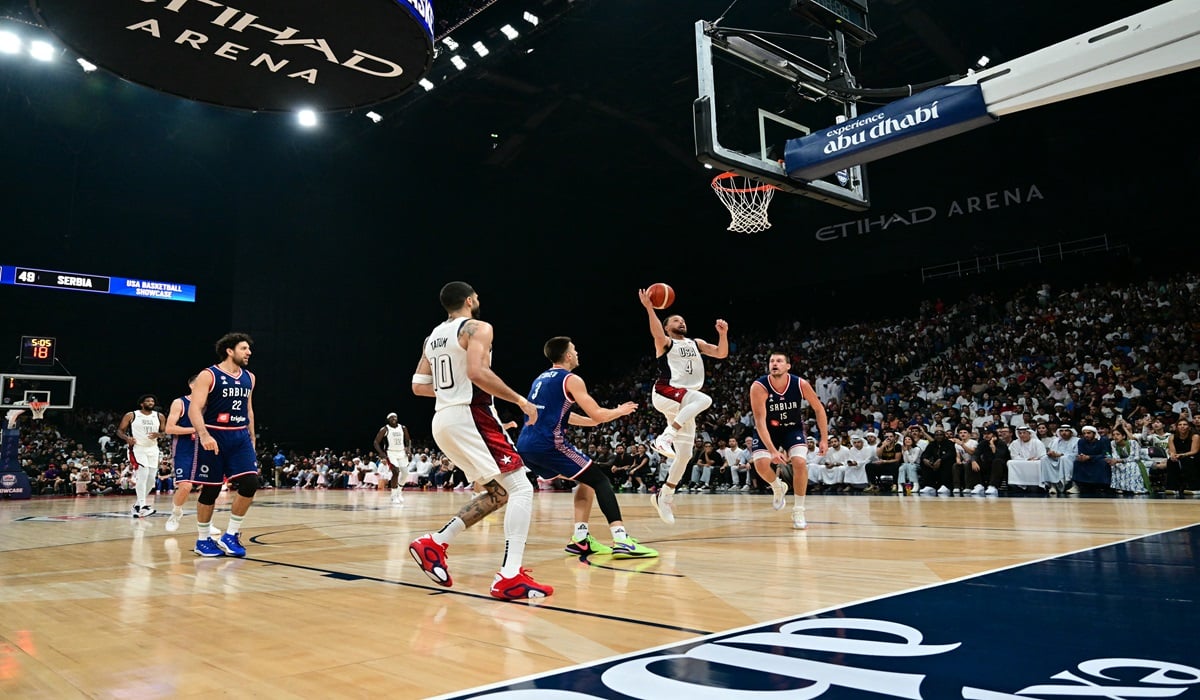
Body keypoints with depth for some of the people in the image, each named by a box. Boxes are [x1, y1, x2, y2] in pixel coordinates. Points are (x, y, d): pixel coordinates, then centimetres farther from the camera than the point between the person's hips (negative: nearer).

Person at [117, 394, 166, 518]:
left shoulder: (160, 416, 5)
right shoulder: (131, 415, -3)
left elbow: (165, 432, 10)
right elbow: (119, 431, 1)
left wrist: (158, 435, -13)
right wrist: (127, 438, -19)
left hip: (153, 449, 5)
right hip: (137, 448, -5)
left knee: (151, 478, 5)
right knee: (142, 475, -19)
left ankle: (139, 503, 23)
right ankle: (142, 506, -19)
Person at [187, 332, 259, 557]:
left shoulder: (249, 378, 11)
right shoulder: (208, 375, -8)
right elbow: (194, 409, -16)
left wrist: (251, 439, 18)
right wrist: (204, 435, -30)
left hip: (240, 437, 5)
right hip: (214, 437, -5)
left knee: (250, 483, -8)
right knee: (210, 489, 3)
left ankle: (230, 536, 6)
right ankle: (203, 540, 20)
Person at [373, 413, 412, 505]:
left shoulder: (403, 428, 2)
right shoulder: (384, 429, -10)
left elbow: (408, 440, 15)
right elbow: (376, 442, -8)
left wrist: (407, 448, -5)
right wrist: (382, 454, -18)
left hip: (402, 452, 5)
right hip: (391, 453, -5)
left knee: (405, 473, 4)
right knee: (396, 472, -19)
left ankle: (399, 492, 27)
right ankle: (394, 496, -8)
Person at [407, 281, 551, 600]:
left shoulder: (433, 337, 19)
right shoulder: (478, 328, -6)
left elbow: (419, 386, 19)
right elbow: (477, 372, -22)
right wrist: (521, 400, -14)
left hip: (443, 420, 9)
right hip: (471, 417, -9)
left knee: (498, 493, 17)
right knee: (521, 489, -8)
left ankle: (434, 543, 11)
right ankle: (510, 578, -19)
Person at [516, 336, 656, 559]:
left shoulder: (540, 379, 23)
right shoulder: (571, 379, -1)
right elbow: (598, 415, -6)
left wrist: (591, 421, 42)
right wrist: (621, 411, 15)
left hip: (525, 446, 8)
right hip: (549, 444, -8)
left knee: (586, 480, 23)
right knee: (600, 481, -3)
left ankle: (581, 539, 15)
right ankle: (622, 541, -16)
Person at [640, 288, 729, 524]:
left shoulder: (696, 343, 23)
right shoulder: (665, 343, 4)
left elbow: (721, 353, 13)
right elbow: (656, 333, -21)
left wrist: (723, 334, -4)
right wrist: (649, 308, -34)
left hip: (684, 405, 7)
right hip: (665, 393, -7)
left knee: (685, 454, 4)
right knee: (704, 399, -34)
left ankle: (664, 496, 16)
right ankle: (665, 437, -33)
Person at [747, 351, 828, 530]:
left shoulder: (800, 384, -21)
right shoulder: (758, 387, -28)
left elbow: (818, 409, -5)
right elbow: (760, 421, -30)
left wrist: (824, 438, -8)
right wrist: (772, 450, -39)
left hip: (792, 428, 1)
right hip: (768, 430, -1)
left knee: (800, 463, -20)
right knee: (761, 464, -20)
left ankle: (798, 511, -2)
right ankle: (778, 487, 16)